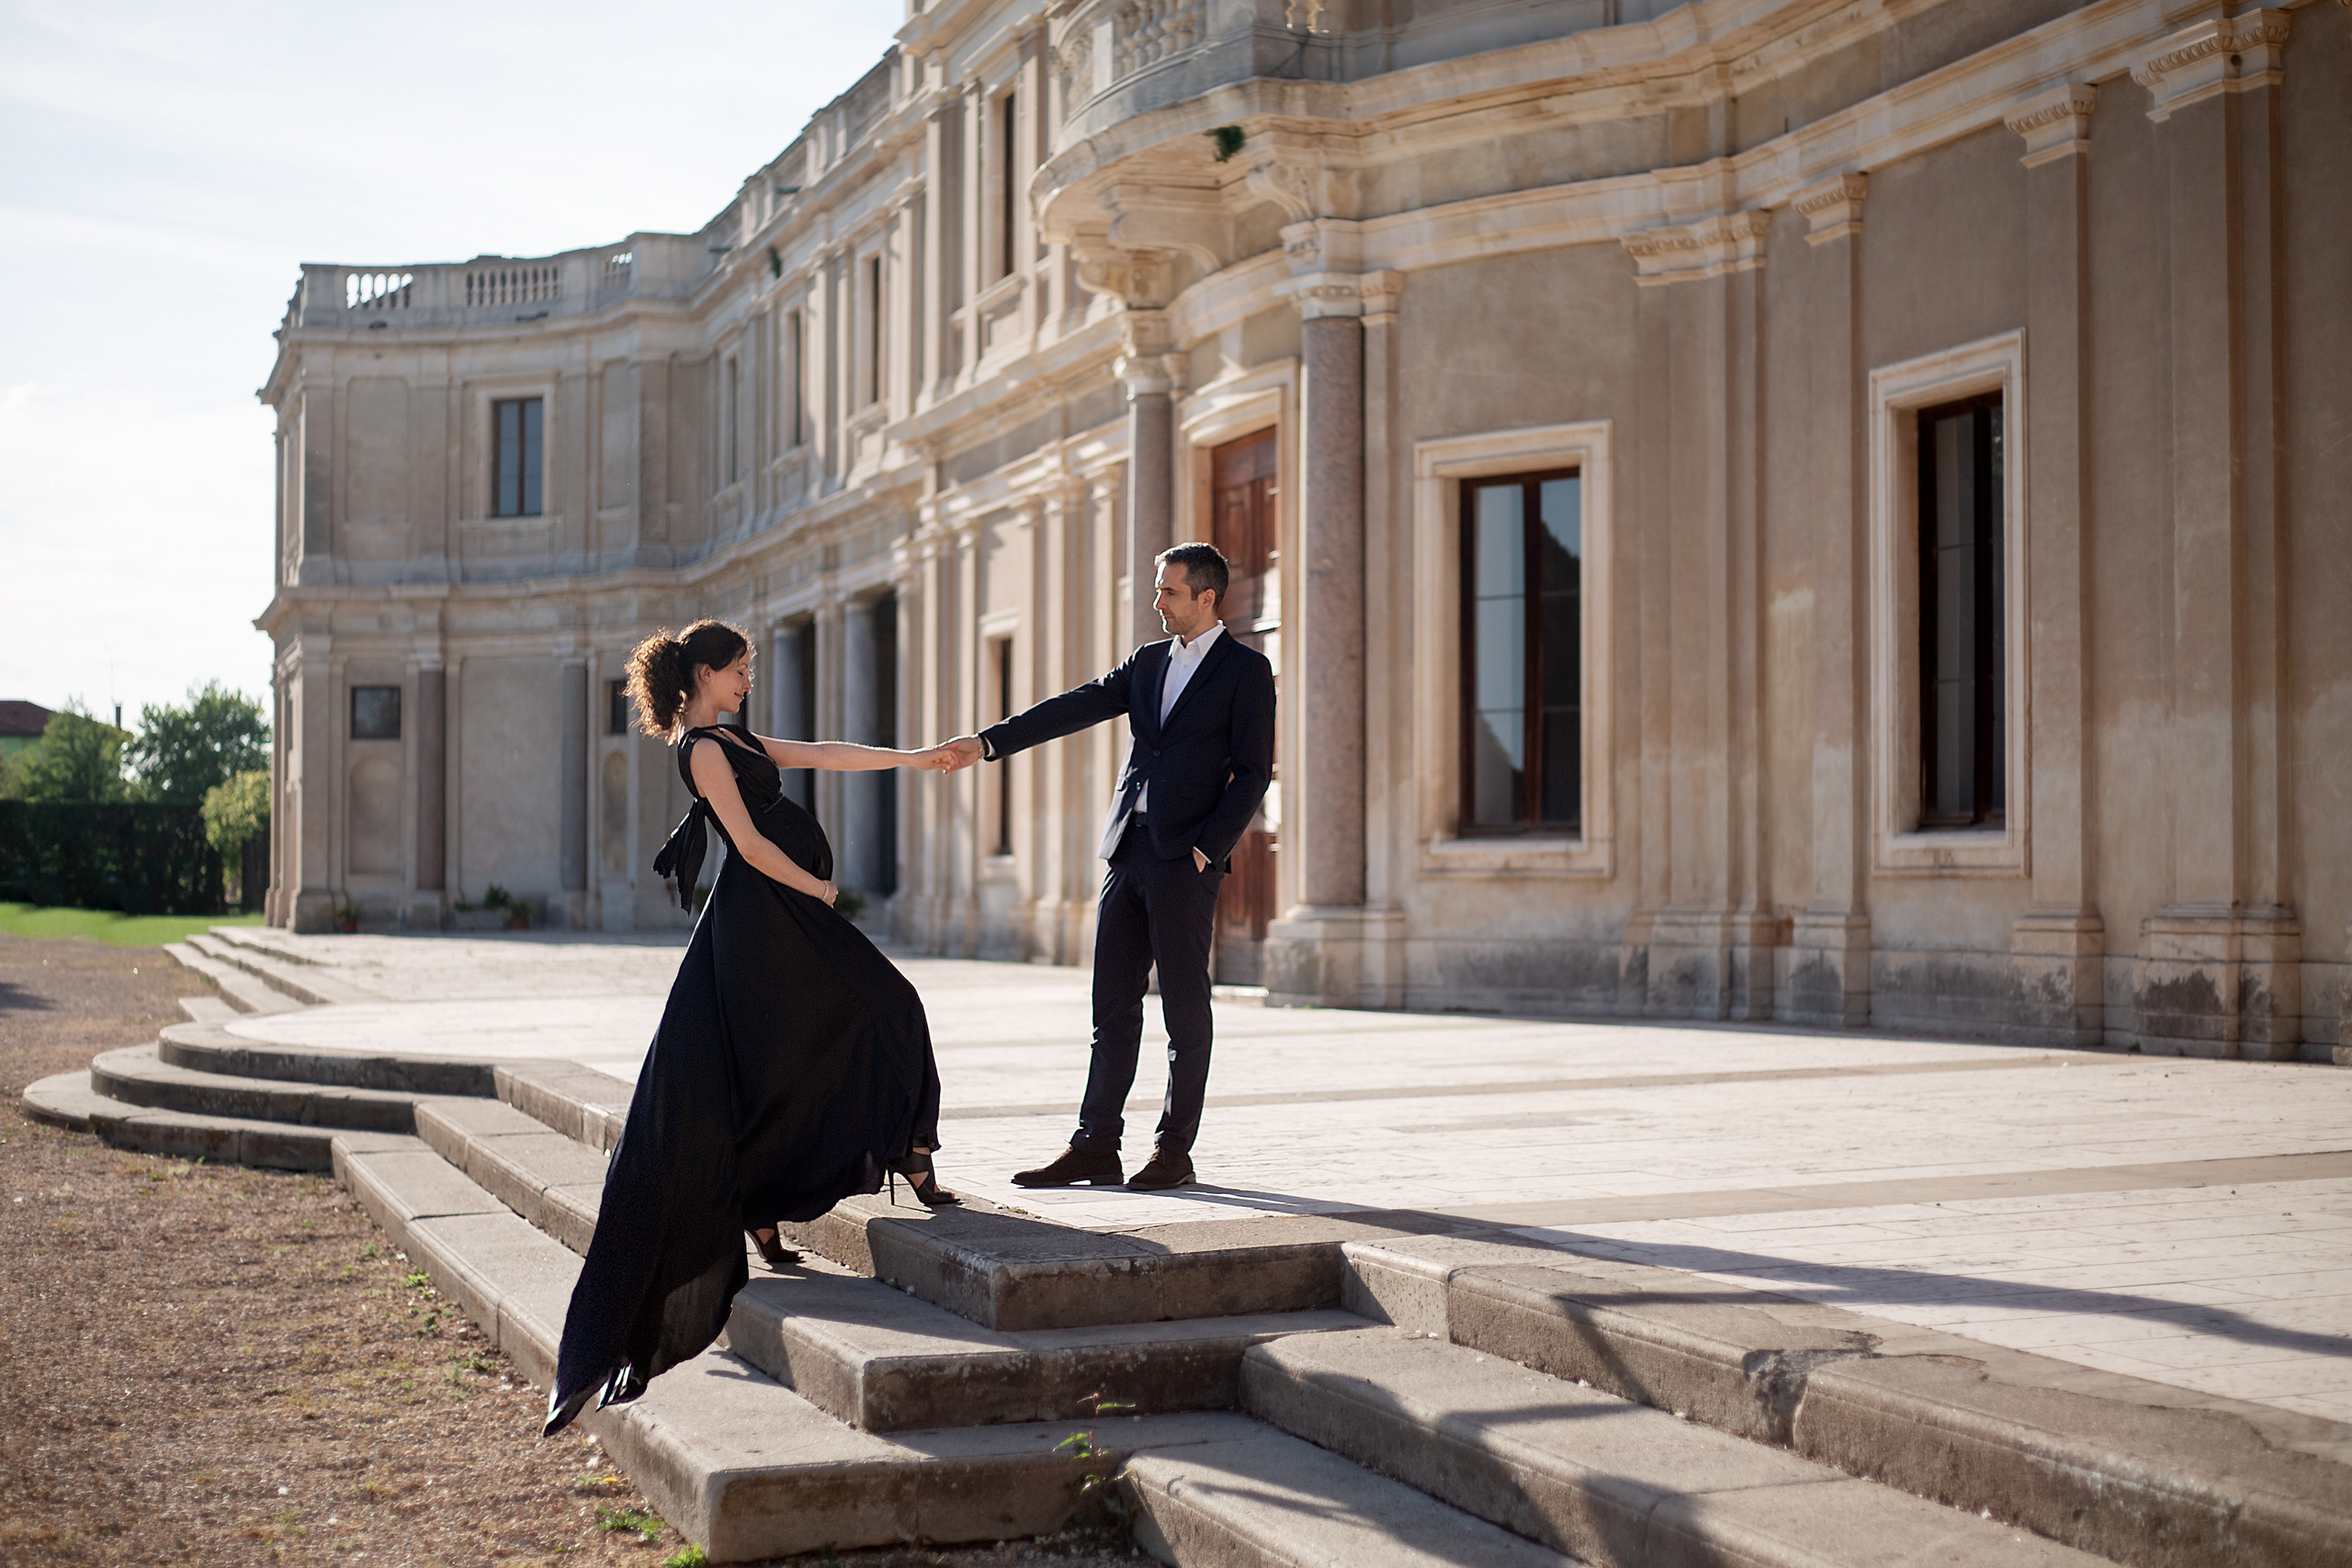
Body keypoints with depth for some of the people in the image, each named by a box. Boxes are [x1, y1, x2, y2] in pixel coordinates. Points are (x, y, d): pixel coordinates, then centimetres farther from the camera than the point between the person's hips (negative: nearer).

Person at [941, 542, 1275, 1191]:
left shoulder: (1246, 669, -2)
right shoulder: (1148, 662, 17)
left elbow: (1253, 772, -6)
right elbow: (1075, 708, 10)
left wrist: (1207, 848, -13)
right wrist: (988, 741, 1)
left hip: (1186, 858, -6)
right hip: (1128, 847, 6)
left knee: (1184, 1009, 0)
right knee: (1113, 1005, 6)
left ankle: (1174, 1151, 7)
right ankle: (1094, 1148, 9)